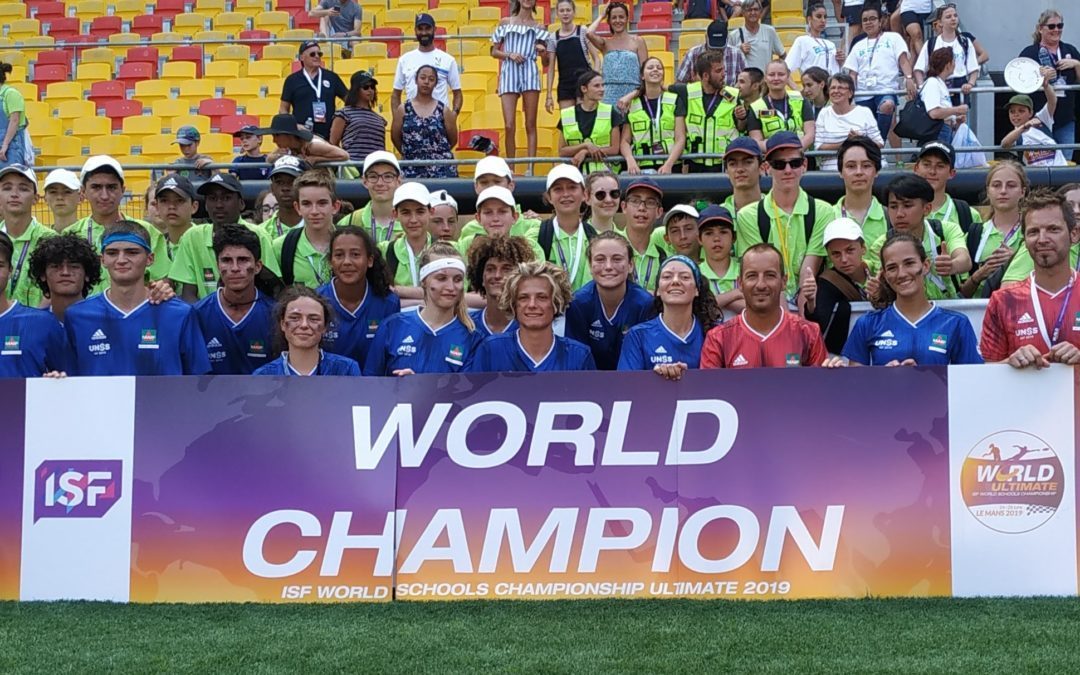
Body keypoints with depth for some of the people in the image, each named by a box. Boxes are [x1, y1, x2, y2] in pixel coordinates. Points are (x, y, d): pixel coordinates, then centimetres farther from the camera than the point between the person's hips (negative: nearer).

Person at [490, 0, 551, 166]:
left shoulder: (539, 27, 13)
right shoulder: (505, 22, 13)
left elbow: (546, 61, 13)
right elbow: (494, 51, 13)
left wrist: (543, 52, -9)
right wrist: (509, 54, -5)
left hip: (530, 73, 0)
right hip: (509, 73, 0)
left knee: (530, 125, -2)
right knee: (509, 126, -7)